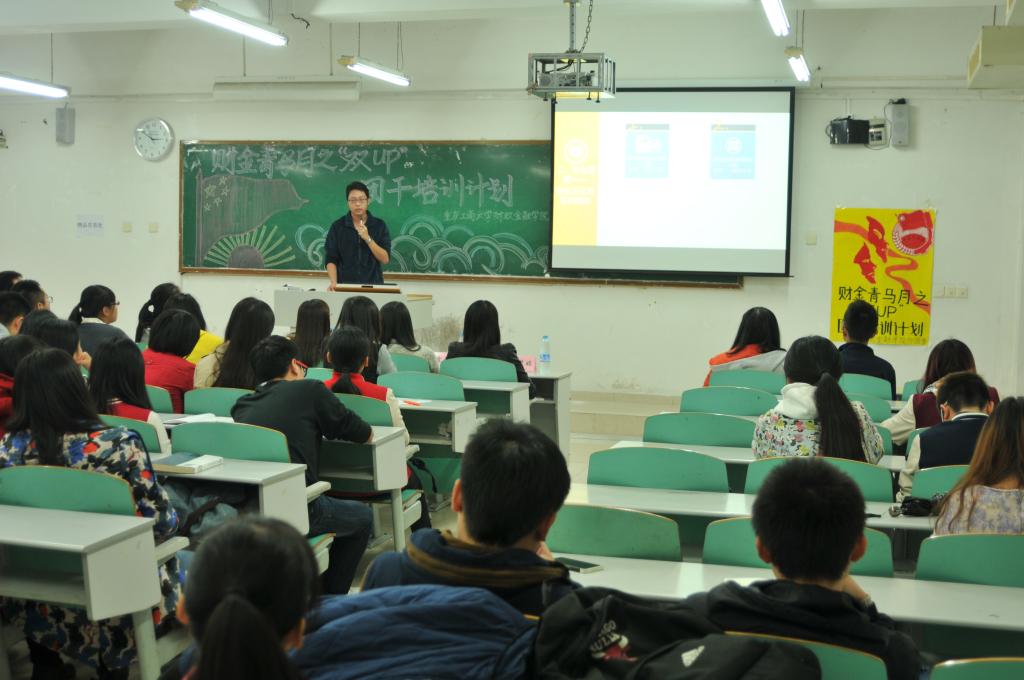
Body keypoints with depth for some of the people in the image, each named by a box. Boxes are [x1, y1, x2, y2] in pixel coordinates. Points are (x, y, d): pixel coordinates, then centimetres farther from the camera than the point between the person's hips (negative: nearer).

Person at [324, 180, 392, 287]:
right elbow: (331, 260, -2)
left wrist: (368, 239, -15)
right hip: (345, 286, 0)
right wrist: (334, 283, -17)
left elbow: (385, 259, -4)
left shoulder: (379, 225, 2)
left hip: (372, 286, 0)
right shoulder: (338, 226, 1)